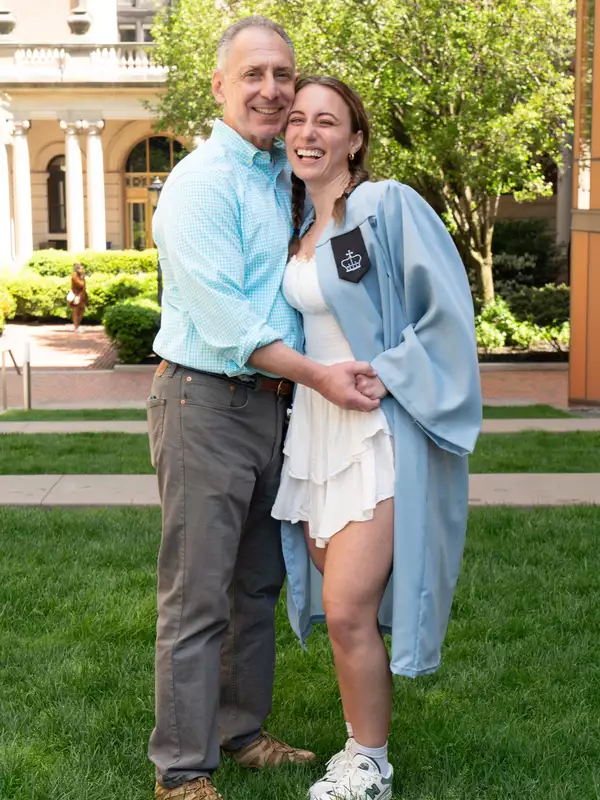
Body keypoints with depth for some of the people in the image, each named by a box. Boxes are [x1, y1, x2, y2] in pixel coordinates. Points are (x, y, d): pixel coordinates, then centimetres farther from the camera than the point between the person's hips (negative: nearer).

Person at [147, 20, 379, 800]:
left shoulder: (283, 176, 13)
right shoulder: (202, 182, -13)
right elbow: (224, 318, -20)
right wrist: (318, 376, -21)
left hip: (271, 403, 9)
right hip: (206, 404, -8)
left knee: (257, 583, 17)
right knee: (198, 596, -3)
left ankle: (242, 729, 32)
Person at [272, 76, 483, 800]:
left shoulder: (388, 205, -10)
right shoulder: (299, 222, 13)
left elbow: (447, 309, -12)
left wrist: (388, 373, -17)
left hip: (379, 429, -7)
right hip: (313, 424, 8)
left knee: (347, 610, -8)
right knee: (336, 600, 12)